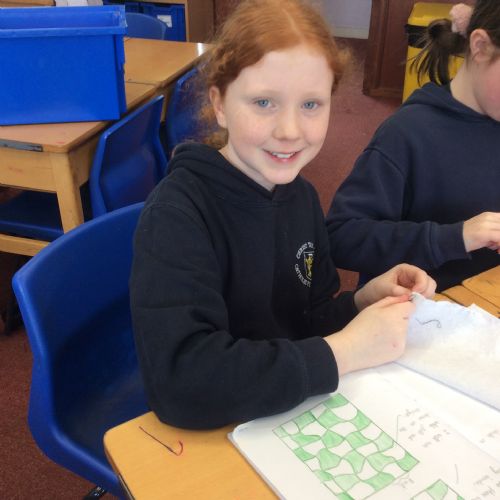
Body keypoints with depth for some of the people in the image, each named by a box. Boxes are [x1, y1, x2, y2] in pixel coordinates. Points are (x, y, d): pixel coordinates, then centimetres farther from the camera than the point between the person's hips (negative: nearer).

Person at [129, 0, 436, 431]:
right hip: (212, 434, -5)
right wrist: (345, 351, -26)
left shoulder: (300, 194, -2)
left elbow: (304, 322, 6)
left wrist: (364, 302, -12)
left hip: (295, 412, 5)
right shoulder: (176, 214, -22)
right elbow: (182, 384, -32)